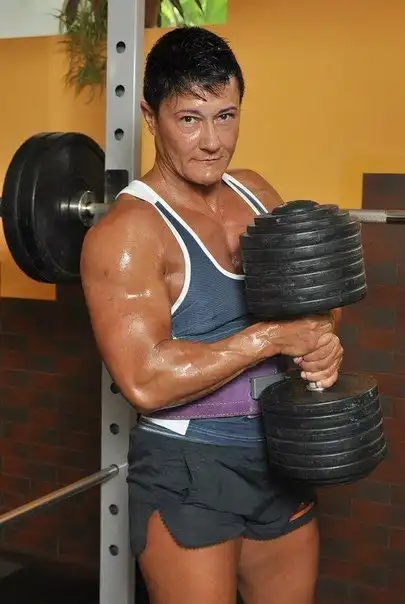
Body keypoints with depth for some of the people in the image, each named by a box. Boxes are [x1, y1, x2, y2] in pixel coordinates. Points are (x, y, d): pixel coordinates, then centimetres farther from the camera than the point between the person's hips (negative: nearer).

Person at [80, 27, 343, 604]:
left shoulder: (255, 192, 3)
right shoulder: (126, 231, -18)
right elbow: (145, 381, -27)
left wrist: (322, 341, -11)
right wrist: (273, 337, -23)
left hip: (280, 454, 7)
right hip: (186, 469, -6)